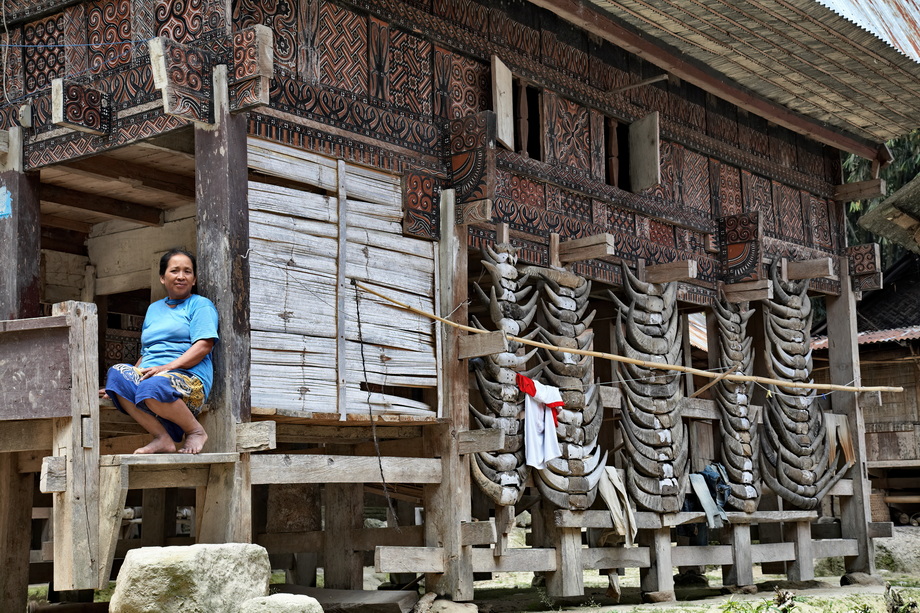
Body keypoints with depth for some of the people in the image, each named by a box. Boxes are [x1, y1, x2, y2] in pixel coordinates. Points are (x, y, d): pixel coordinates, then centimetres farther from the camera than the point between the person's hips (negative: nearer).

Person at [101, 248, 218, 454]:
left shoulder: (201, 305, 11)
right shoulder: (154, 309, 29)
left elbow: (204, 346, -5)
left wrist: (167, 367, -17)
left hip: (188, 378, -6)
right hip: (148, 375, 6)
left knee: (153, 386, -39)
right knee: (117, 373, -27)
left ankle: (195, 430, -12)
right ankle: (162, 437, -23)